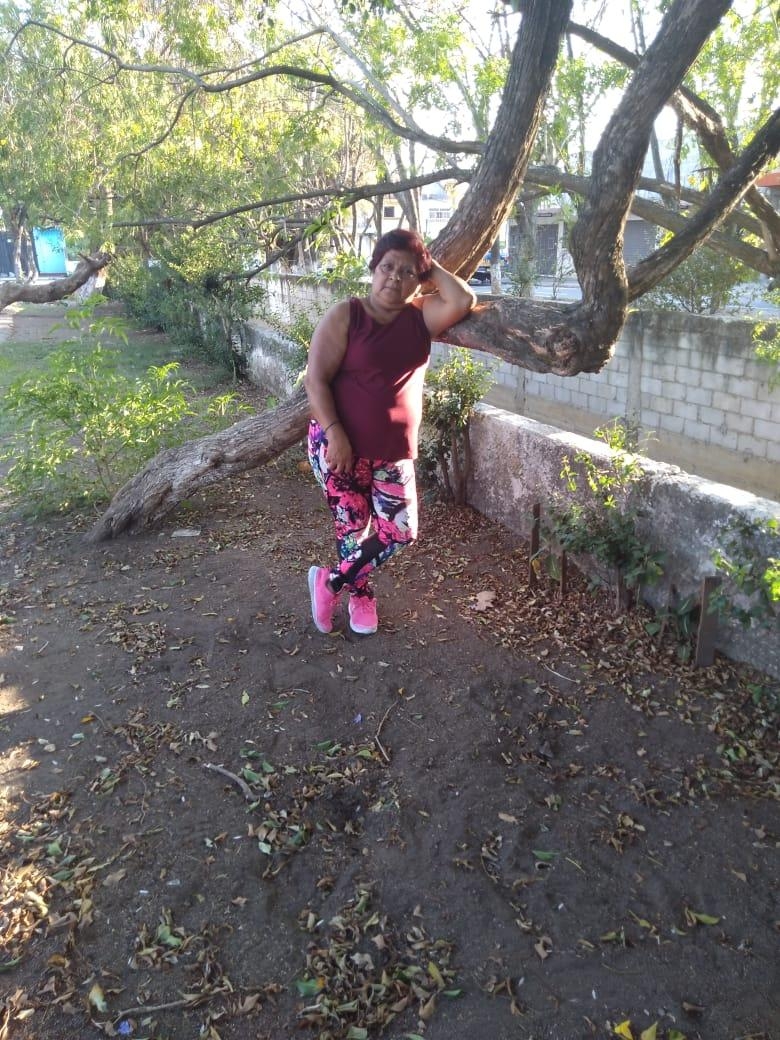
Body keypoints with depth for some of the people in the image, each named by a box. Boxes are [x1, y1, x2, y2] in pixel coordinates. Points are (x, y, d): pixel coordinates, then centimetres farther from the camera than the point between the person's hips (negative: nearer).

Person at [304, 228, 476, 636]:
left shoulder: (421, 316, 4)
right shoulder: (345, 316, -9)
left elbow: (463, 301, -14)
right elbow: (316, 378, -13)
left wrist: (432, 268, -2)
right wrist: (334, 433, -21)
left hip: (393, 449, 5)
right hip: (340, 444, -4)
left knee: (401, 530, 3)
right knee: (353, 525, 7)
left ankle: (330, 582, 20)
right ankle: (360, 596, 32)